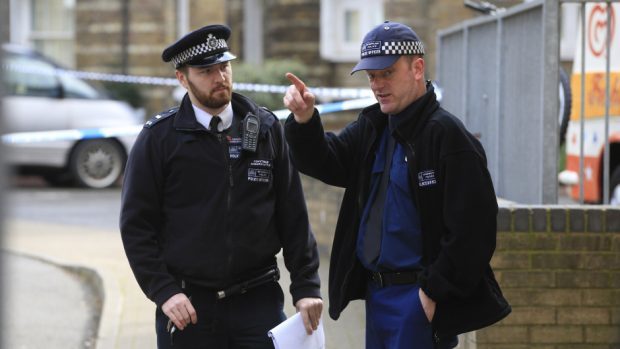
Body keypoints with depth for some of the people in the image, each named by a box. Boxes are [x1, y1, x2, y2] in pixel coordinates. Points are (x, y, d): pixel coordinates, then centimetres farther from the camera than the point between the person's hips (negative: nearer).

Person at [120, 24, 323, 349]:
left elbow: (293, 216, 7)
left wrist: (306, 286, 1)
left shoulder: (267, 129, 6)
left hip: (259, 299, 1)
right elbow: (136, 225, -1)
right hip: (187, 306, -1)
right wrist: (163, 292, -10)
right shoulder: (159, 137, -1)